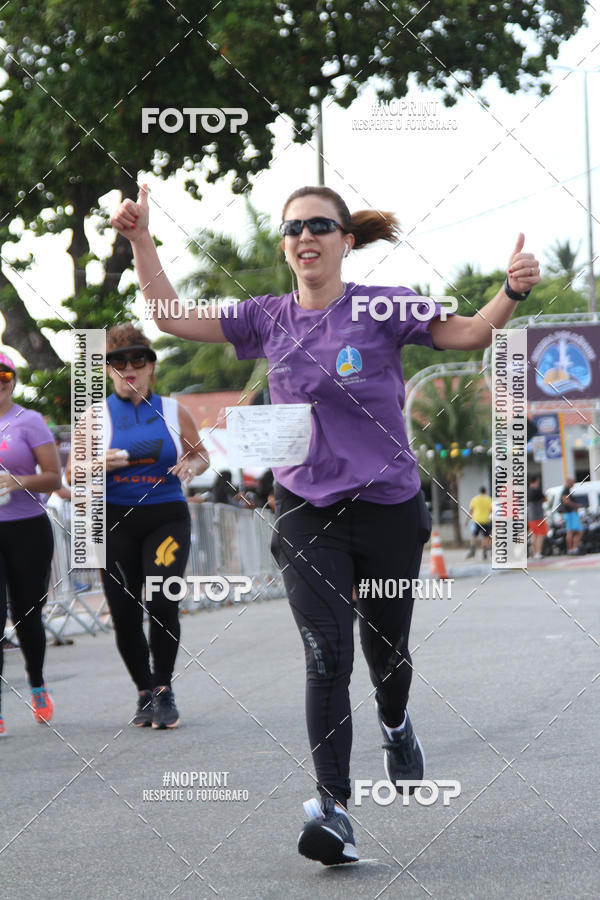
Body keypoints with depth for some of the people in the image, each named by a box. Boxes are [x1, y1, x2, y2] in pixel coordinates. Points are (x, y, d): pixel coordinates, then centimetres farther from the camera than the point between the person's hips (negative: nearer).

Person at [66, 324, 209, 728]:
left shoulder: (173, 411, 7)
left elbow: (201, 454, 17)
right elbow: (73, 473, 6)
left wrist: (191, 466, -6)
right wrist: (103, 464, -15)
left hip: (167, 517, -1)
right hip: (116, 522, 1)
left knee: (162, 603, -17)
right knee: (125, 615, 0)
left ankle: (164, 689, 1)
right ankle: (145, 692, 19)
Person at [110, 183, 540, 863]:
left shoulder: (383, 307, -5)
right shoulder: (269, 319, 4)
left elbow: (469, 333, -9)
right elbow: (173, 318, 7)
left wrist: (511, 291, -28)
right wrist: (140, 240, 0)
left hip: (388, 507, -1)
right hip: (305, 511, 1)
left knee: (386, 648, 13)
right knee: (326, 657, -12)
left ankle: (395, 724, 48)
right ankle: (331, 807, -13)